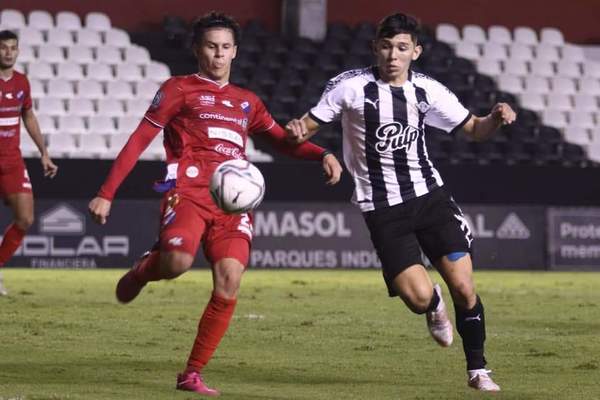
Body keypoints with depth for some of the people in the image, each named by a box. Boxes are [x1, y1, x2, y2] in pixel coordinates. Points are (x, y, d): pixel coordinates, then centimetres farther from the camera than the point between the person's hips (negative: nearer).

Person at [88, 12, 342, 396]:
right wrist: (107, 194, 0)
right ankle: (142, 271, 7)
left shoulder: (247, 102, 24)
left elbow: (283, 140, 31)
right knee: (178, 262, -32)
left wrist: (322, 154, 10)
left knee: (229, 283, -14)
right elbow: (140, 140, 6)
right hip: (188, 193, -4)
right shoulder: (179, 89, 9)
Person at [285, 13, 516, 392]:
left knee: (464, 288, -7)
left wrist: (496, 118, -10)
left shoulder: (428, 91, 1)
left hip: (429, 194, 3)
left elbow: (474, 129, 12)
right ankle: (434, 305, 23)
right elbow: (309, 125, -1)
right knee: (418, 296, -16)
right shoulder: (350, 86, -8)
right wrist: (297, 129, -25)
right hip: (383, 210, -2)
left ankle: (477, 370, 13)